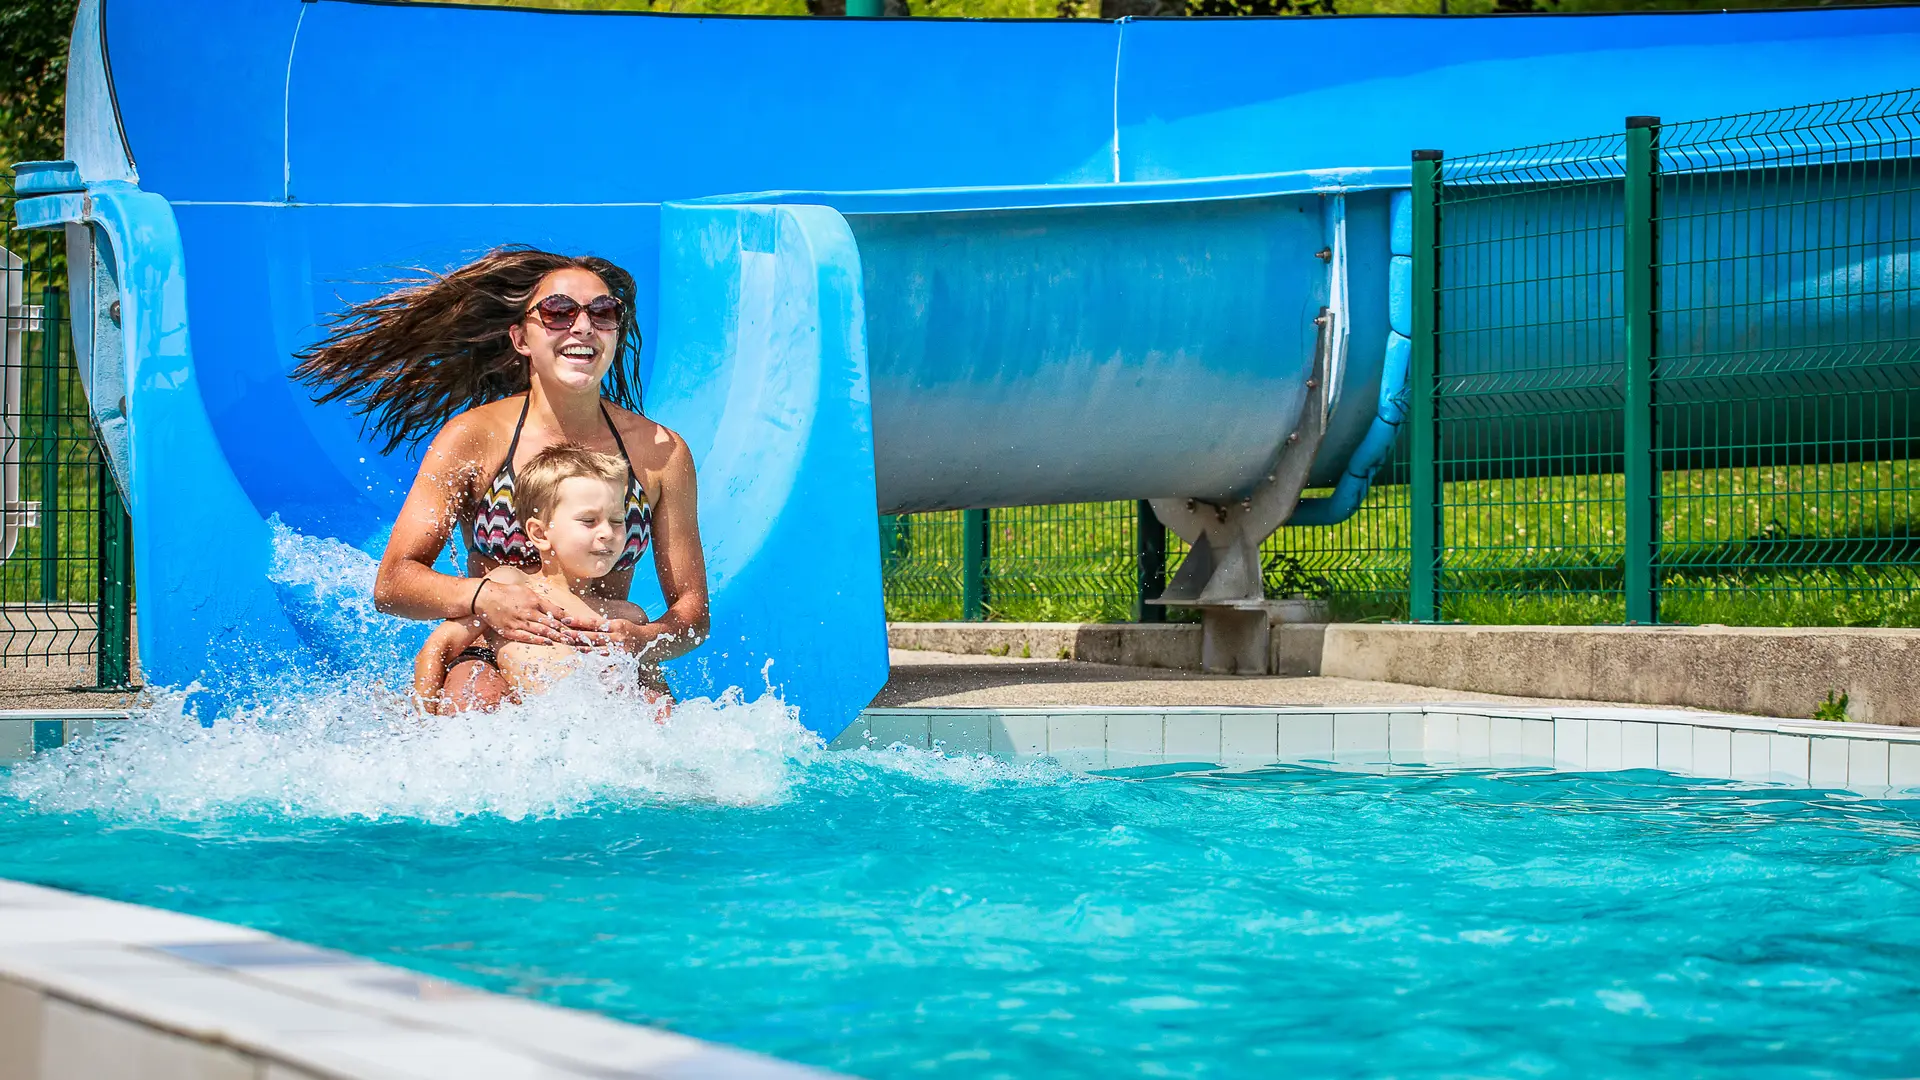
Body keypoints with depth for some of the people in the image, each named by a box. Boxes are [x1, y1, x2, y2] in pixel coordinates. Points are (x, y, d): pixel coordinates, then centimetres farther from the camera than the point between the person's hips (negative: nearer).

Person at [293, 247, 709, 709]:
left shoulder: (661, 453, -1)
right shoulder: (473, 438, -5)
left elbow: (692, 609, 2)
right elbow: (391, 584, -8)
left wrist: (646, 640, -23)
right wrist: (480, 597, -29)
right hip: (490, 659, -1)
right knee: (480, 700, -36)